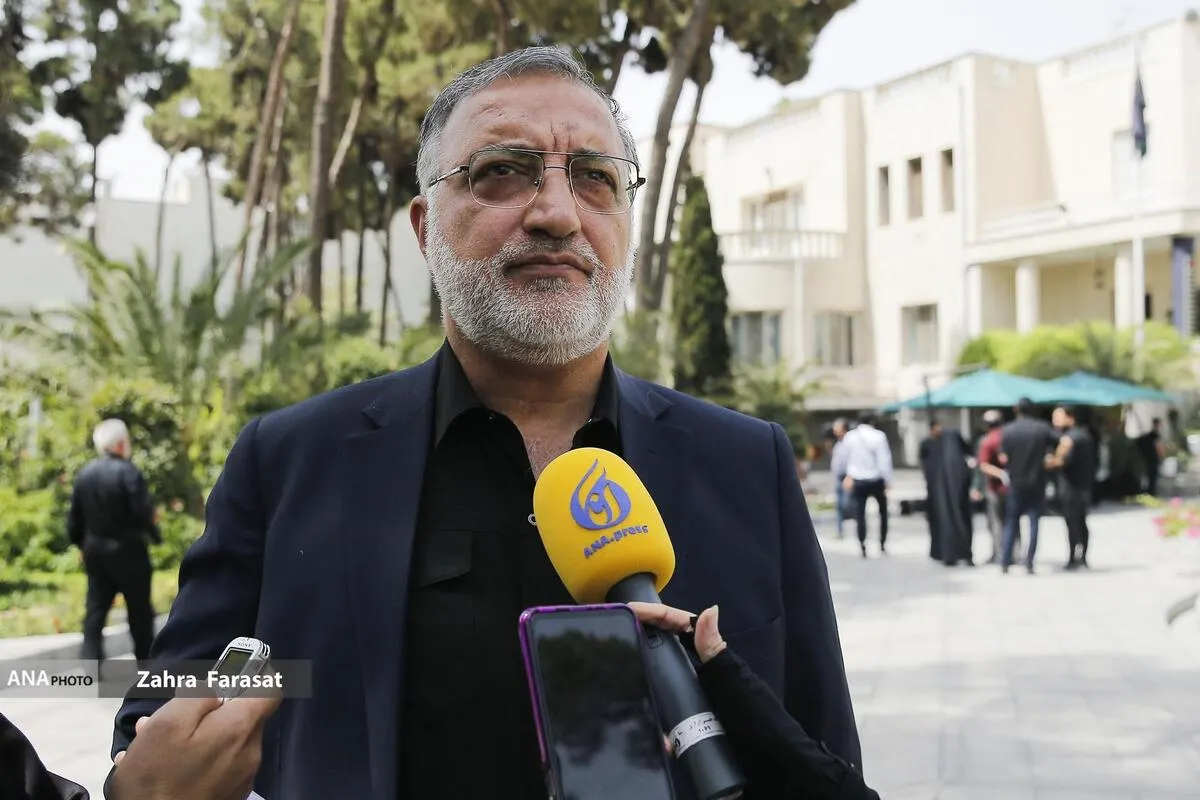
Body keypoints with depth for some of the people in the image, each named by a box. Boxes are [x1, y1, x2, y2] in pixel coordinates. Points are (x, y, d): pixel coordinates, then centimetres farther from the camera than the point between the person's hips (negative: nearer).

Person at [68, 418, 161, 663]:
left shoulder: (84, 473, 4)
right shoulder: (128, 472, -17)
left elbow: (74, 516, 7)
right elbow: (144, 512, -20)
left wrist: (81, 544, 19)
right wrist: (154, 533, -1)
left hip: (94, 550, 6)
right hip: (127, 551, -5)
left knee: (95, 611, 7)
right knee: (140, 612, 8)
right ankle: (145, 660, 18)